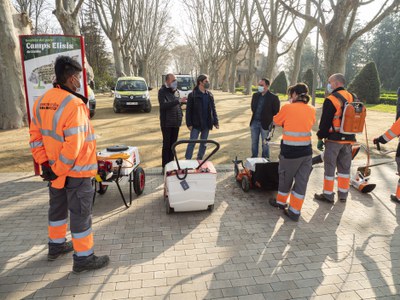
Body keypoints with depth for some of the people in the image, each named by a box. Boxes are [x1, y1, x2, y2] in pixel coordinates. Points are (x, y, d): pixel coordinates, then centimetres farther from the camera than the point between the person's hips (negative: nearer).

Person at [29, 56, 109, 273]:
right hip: (76, 171, -8)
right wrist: (58, 170, -16)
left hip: (54, 169, 8)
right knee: (80, 214, 4)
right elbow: (73, 145, -26)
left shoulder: (41, 101, 2)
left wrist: (44, 163, 5)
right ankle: (83, 258, 17)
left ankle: (56, 245, 42)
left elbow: (35, 135, 6)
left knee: (57, 207, 23)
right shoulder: (74, 104, -23)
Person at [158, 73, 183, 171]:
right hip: (167, 123, -6)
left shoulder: (175, 91, 14)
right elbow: (163, 105, -23)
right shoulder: (162, 91, -7)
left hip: (176, 123, 6)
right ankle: (165, 167, 3)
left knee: (173, 145, 10)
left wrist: (180, 115, 7)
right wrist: (177, 101, -32)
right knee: (166, 145, -3)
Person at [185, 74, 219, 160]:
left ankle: (199, 159, 26)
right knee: (192, 143, -3)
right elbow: (188, 110, -8)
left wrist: (215, 122, 6)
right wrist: (189, 124, -12)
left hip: (206, 124, 5)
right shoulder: (192, 95, -7)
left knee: (204, 144, 13)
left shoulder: (210, 95, 8)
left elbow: (213, 109, 11)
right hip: (196, 124, -5)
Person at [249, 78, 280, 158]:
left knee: (265, 144, 6)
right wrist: (255, 114, 11)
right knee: (254, 143, 13)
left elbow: (276, 112, -5)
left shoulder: (273, 97, -10)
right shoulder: (255, 95, 7)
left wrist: (270, 121, -4)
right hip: (254, 122, 5)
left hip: (265, 124, -5)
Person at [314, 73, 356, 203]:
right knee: (344, 167, 15)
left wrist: (320, 138, -6)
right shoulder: (352, 98, 8)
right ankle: (343, 194, 25)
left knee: (329, 167, 4)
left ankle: (328, 195, 12)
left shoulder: (331, 100, -14)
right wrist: (350, 135, 21)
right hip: (349, 139, 7)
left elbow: (325, 122, -14)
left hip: (334, 139, -7)